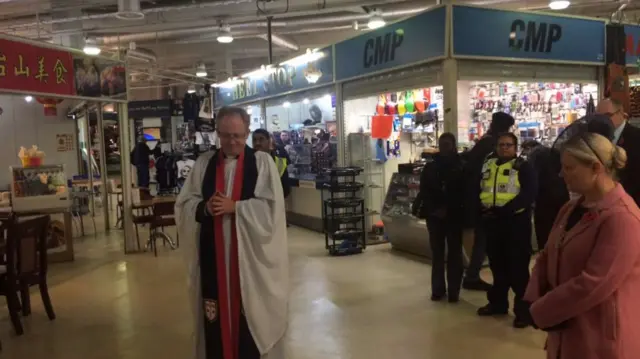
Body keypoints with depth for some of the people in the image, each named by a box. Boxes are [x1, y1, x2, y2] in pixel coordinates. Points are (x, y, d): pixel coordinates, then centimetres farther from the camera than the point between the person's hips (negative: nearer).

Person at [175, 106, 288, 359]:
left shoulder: (262, 162, -2)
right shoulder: (203, 163, 7)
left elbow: (270, 207, -9)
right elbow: (184, 204, 6)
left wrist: (234, 207, -18)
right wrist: (204, 208, -14)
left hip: (250, 252, -2)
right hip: (213, 253, 3)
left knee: (251, 314, 6)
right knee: (216, 315, 10)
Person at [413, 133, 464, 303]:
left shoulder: (461, 167, -2)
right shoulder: (430, 167, 5)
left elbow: (464, 193, -7)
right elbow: (424, 191, 1)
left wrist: (447, 209, -15)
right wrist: (433, 209, -12)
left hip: (454, 216, -2)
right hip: (434, 216, 2)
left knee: (454, 253, 3)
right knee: (437, 253, 7)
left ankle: (453, 290, 9)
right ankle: (438, 289, 14)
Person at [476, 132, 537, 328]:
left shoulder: (523, 167, -3)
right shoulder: (487, 166, 13)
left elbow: (528, 194, -15)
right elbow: (477, 189, 18)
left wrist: (504, 210, -23)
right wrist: (482, 209, 0)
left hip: (516, 222, -5)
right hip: (492, 222, 5)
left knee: (518, 267, -1)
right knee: (497, 264, 16)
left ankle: (523, 309, 8)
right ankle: (498, 302, 29)